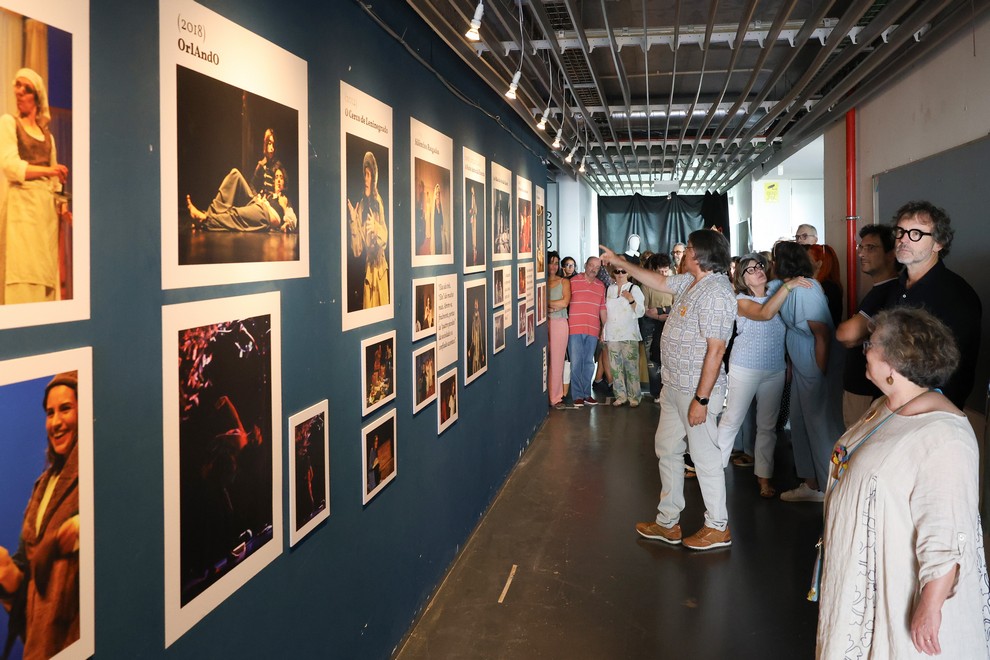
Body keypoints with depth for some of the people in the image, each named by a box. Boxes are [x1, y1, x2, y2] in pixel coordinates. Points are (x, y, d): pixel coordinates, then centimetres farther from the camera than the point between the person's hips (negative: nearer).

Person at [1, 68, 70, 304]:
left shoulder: (47, 133, 22)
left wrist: (61, 200, 3)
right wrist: (48, 170, -11)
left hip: (48, 204, 5)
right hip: (22, 201, -5)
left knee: (46, 267, -1)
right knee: (24, 265, -14)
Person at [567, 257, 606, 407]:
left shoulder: (601, 286, 13)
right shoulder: (574, 281, 1)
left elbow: (602, 309, 15)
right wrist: (565, 325, -6)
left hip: (593, 331, 4)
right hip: (575, 329, -4)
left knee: (589, 363, 8)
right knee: (576, 362, -3)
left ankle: (587, 394, 15)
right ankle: (578, 395, 3)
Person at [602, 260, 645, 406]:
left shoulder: (634, 289, 1)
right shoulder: (610, 289, 13)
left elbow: (640, 312, -4)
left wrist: (631, 300, -22)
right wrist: (603, 331, 15)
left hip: (629, 334, -4)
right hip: (612, 334, 4)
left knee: (631, 366, -7)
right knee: (616, 367, 5)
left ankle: (633, 397, 0)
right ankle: (620, 395, 14)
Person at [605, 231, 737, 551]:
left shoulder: (716, 293, -22)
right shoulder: (690, 282, 7)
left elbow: (716, 349, -25)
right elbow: (659, 281, 26)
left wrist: (701, 399, -24)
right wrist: (620, 262, 28)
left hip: (697, 390, -10)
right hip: (675, 386, 10)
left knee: (705, 456, 2)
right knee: (667, 449, 16)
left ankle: (717, 527, 18)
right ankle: (667, 523, 27)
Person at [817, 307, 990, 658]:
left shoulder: (942, 438, -27)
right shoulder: (883, 408, 3)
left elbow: (945, 537, -28)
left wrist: (930, 608, -26)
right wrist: (832, 536, 21)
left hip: (900, 588, -8)